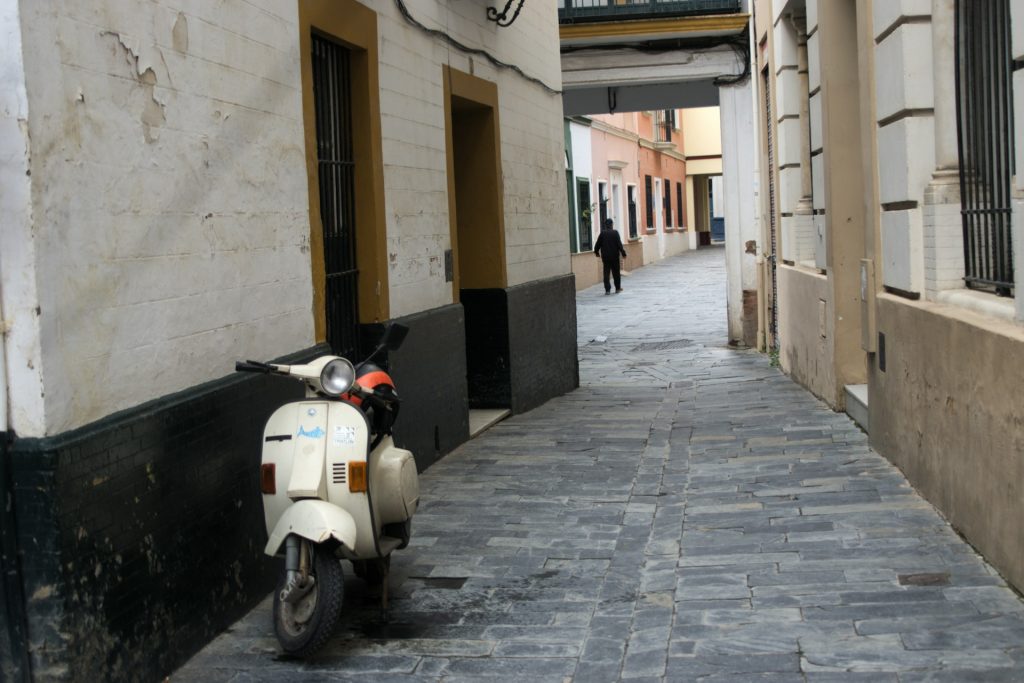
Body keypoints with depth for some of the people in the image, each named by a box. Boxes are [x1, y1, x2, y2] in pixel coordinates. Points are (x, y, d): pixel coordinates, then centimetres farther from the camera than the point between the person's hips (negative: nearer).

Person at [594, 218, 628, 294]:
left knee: (606, 273, 3)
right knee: (616, 273, 11)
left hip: (605, 256, 1)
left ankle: (607, 289, -5)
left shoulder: (602, 233, -1)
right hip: (614, 256, -1)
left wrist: (596, 252, 22)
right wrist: (623, 253, -3)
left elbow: (598, 244, 5)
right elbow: (619, 244, -10)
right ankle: (618, 288, 17)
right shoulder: (615, 233, -8)